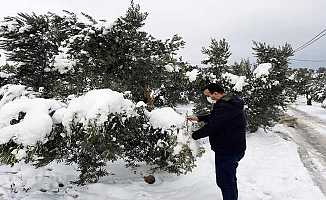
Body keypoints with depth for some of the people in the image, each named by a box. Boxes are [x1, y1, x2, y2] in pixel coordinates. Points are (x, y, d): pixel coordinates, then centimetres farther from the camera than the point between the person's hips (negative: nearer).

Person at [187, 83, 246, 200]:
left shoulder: (224, 106, -26)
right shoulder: (231, 102, 10)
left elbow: (211, 126, -26)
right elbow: (214, 117, 23)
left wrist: (194, 136, -13)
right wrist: (199, 118, 16)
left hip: (227, 151, -11)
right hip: (233, 148, 11)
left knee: (224, 181, 0)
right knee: (230, 179, 25)